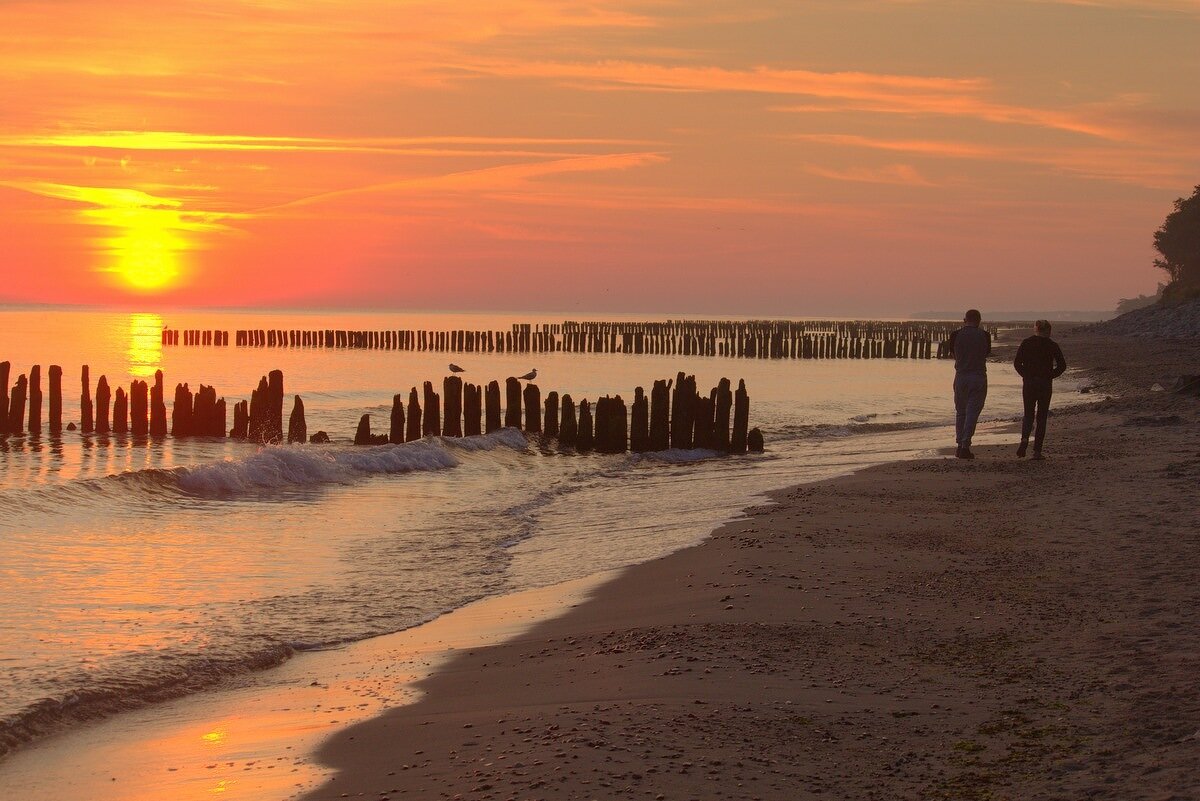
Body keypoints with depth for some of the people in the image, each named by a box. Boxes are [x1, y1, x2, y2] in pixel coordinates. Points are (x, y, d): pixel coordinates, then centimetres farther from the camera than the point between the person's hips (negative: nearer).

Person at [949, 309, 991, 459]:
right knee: (972, 413, 1)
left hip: (961, 376, 1)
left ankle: (960, 445, 16)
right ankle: (965, 446, -7)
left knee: (960, 411, 15)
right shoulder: (984, 335, -3)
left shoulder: (956, 335, -3)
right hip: (979, 377, -1)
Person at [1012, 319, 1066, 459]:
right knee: (1041, 417, 6)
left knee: (1028, 415, 12)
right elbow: (1062, 365, -3)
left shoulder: (1026, 343, 2)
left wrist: (1026, 375, 5)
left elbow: (1017, 362, -3)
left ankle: (1024, 439, -16)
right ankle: (1037, 450, 1)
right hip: (1045, 385, -1)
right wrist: (1050, 376, 5)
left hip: (1028, 383, 1)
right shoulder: (1052, 345, 1)